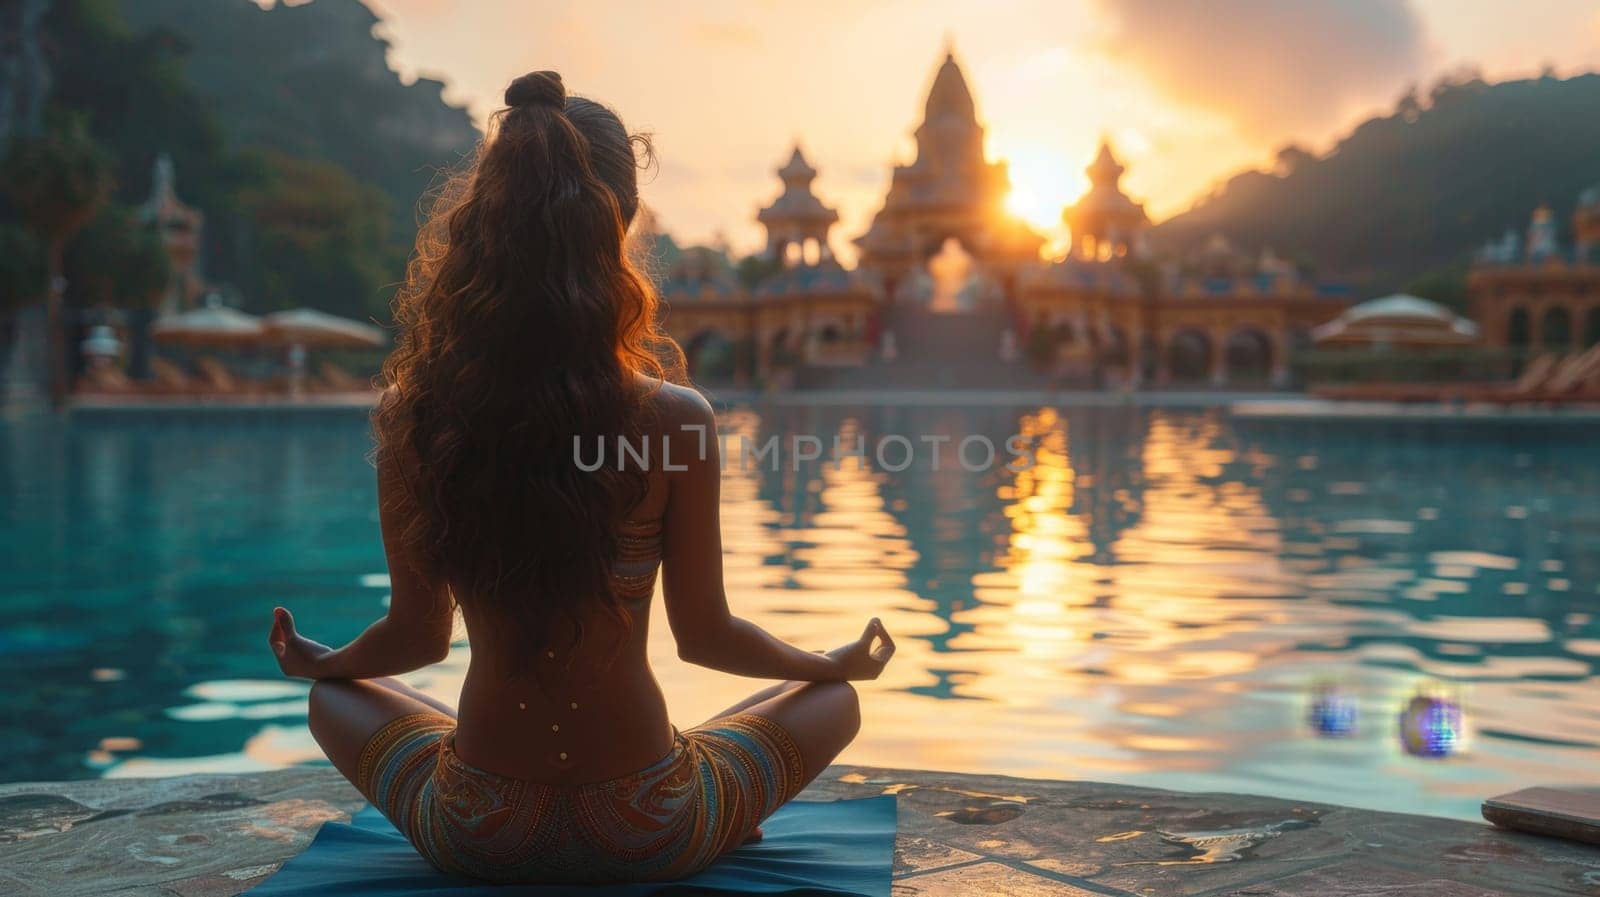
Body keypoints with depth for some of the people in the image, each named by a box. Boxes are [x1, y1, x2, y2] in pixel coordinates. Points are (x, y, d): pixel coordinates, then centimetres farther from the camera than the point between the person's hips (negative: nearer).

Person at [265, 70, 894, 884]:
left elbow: (418, 632, 1)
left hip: (475, 838, 1)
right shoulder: (675, 418, -18)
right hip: (647, 839, -1)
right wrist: (840, 662, 15)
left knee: (336, 699, 32)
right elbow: (704, 635, -5)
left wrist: (315, 662, 25)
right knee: (833, 701, 24)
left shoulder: (410, 417, -11)